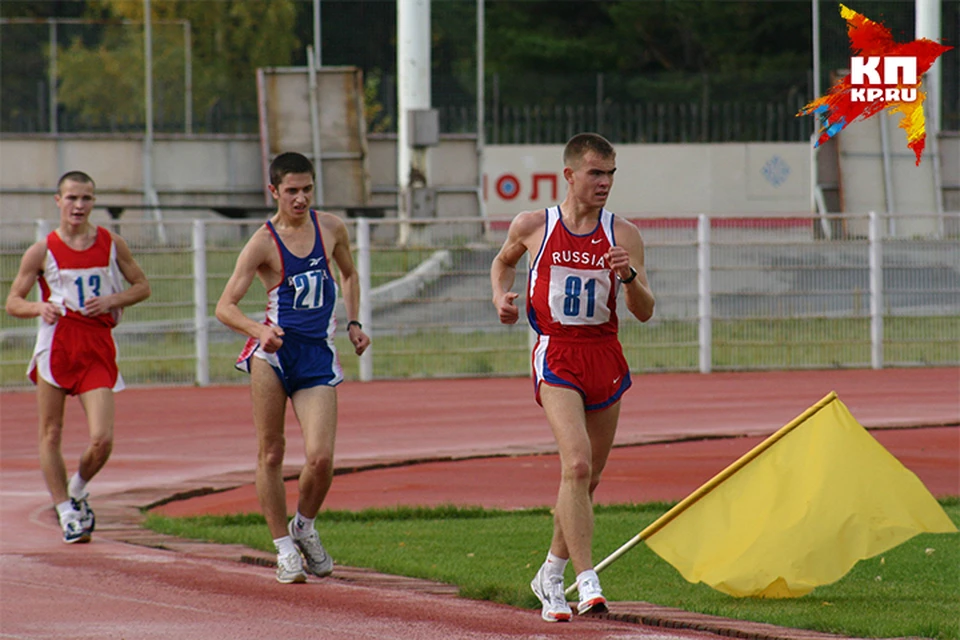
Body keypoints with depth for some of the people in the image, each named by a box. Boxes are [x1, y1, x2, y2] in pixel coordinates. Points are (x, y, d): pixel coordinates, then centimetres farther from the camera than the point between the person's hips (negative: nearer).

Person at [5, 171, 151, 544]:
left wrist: (112, 301, -5)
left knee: (102, 439, -10)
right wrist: (39, 308, -17)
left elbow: (142, 287, 15)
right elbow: (13, 302, 4)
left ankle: (78, 490, 19)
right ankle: (65, 512, 16)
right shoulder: (42, 251, 2)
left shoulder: (111, 244, 6)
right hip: (55, 346, 0)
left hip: (98, 349, 0)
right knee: (51, 435, 3)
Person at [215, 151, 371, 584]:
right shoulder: (263, 243, -4)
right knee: (270, 452, -13)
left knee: (321, 458, -9)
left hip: (319, 353, 3)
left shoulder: (331, 228, 8)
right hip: (275, 347, -3)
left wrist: (354, 323, 16)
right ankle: (284, 549, -2)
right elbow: (225, 307, -10)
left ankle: (304, 526, 19)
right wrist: (258, 331, -29)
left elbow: (349, 275, 29)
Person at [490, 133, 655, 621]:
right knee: (577, 464, -22)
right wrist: (501, 297, 4)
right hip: (556, 356, -3)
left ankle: (551, 576, 32)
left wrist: (629, 277, -20)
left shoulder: (623, 236, 2)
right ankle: (587, 581, -26)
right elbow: (503, 261, 23)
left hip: (605, 356, 3)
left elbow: (645, 311, -1)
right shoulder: (533, 227, 1)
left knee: (588, 477, 12)